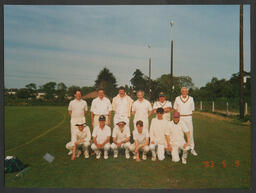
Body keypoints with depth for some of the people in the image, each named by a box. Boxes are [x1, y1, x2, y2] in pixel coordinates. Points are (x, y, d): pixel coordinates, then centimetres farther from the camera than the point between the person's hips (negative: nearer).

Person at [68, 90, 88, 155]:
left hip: (82, 119, 0)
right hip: (73, 119, 0)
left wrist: (81, 117, 5)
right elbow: (69, 111, 11)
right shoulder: (71, 102, 6)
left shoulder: (84, 102, 6)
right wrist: (73, 117, 2)